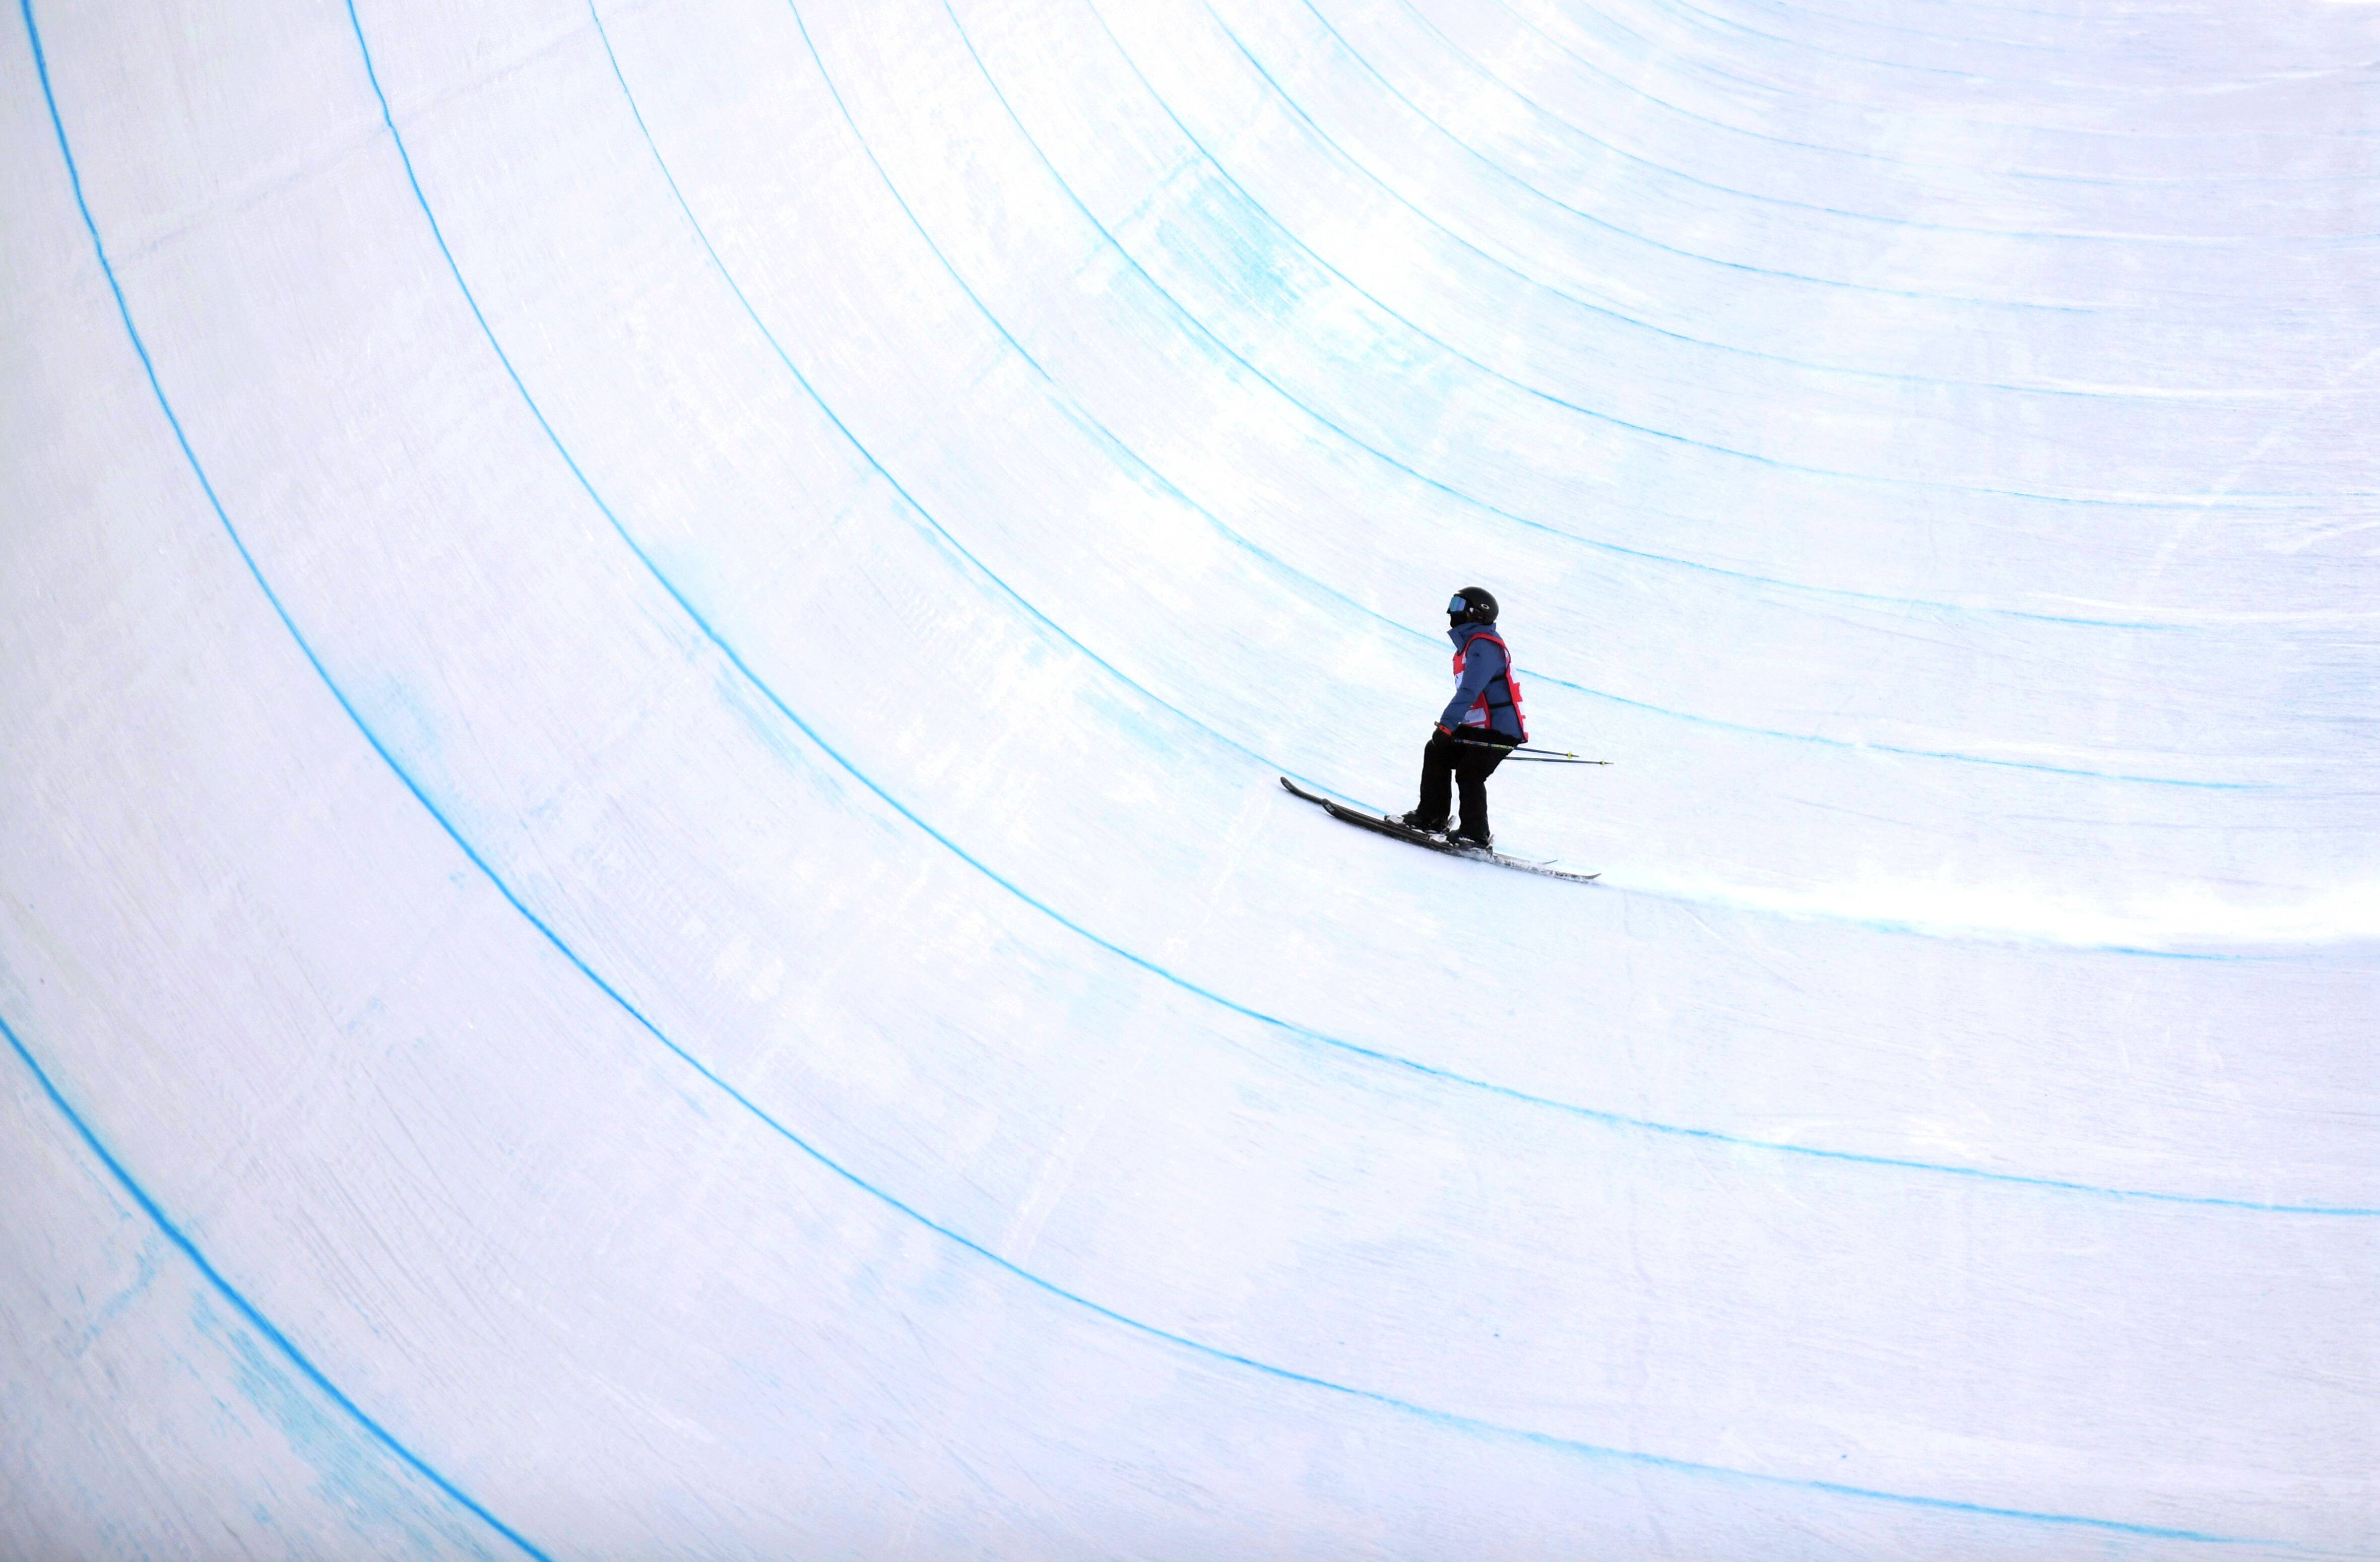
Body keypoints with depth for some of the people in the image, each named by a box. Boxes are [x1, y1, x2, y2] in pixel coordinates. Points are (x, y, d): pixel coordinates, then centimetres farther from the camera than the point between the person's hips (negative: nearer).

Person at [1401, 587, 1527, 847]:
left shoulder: (1484, 646, -17)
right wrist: (1449, 727, 24)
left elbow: (1469, 691, -28)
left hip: (1500, 730, -10)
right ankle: (1431, 817, 7)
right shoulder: (1471, 644, 16)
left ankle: (1476, 835, -3)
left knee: (1469, 774, -14)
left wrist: (1446, 725, -33)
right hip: (1478, 727, 10)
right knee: (1437, 752, 4)